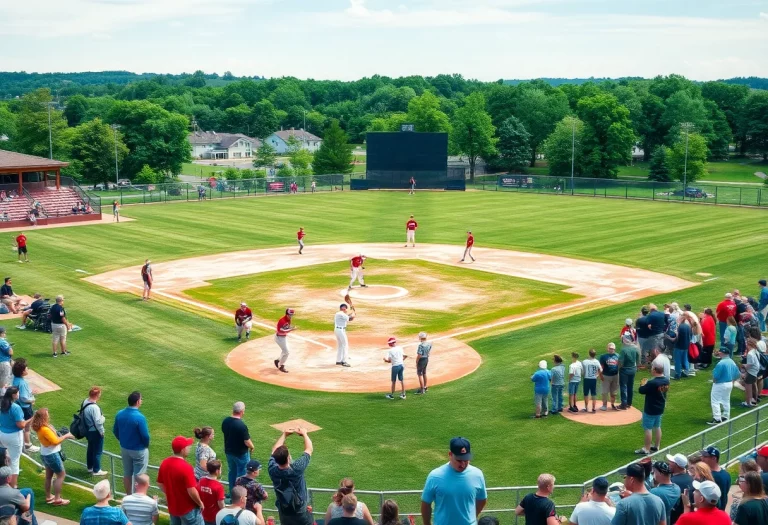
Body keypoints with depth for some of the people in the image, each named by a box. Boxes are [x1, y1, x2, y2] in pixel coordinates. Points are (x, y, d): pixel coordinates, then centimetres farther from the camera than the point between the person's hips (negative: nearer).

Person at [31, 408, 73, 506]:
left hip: (46, 454, 10)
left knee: (49, 475, 19)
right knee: (61, 475, -1)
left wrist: (63, 436, 3)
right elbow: (55, 441, -23)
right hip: (52, 454, -10)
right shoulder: (45, 429, -28)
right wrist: (66, 436, -12)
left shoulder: (40, 428, 2)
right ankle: (57, 499, -1)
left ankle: (48, 497, 29)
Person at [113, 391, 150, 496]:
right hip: (139, 450, -6)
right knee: (139, 475, 7)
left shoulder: (120, 414, -6)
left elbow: (115, 431, 5)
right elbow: (145, 435, -21)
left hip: (124, 449, 6)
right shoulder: (139, 417, -26)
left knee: (127, 473, 19)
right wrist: (146, 445, -1)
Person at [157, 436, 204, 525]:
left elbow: (160, 484, 9)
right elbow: (191, 491, -25)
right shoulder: (186, 467, -27)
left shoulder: (165, 463, -3)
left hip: (172, 508, 8)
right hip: (188, 509, -7)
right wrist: (200, 503, -9)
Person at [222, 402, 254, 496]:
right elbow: (247, 442, -23)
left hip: (228, 451, 7)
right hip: (241, 453, -7)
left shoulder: (225, 421, -8)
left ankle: (232, 493, 33)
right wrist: (252, 447, -2)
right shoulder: (242, 425, -29)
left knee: (231, 471, 21)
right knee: (241, 474, 9)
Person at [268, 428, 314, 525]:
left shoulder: (272, 470, -21)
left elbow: (275, 451, 0)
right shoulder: (296, 469, -31)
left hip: (283, 513, 4)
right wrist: (304, 433, 0)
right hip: (300, 513, -4)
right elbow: (309, 449, -16)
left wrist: (284, 434, 6)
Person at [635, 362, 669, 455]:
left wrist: (643, 384, 2)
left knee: (647, 428, 1)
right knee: (657, 427, 18)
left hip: (650, 410, -8)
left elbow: (641, 391, -18)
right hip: (660, 408, 8)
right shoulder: (666, 381, -2)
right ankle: (656, 447, 28)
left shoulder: (652, 383, -28)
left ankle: (646, 449, 5)